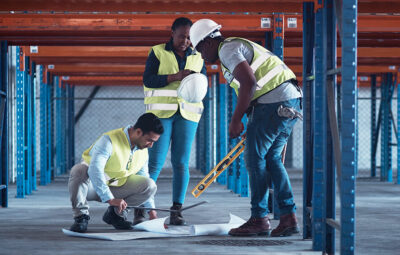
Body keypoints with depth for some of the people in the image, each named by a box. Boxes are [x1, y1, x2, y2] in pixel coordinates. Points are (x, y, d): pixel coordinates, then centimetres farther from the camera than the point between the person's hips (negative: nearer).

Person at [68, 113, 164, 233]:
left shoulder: (143, 151, -1)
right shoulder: (109, 140, -26)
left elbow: (144, 179, 12)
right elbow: (94, 170, -38)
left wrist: (151, 209, 7)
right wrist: (110, 199, -45)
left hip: (115, 188, 6)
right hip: (93, 186, -6)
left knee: (150, 185, -18)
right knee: (79, 169, -40)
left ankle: (115, 213, -1)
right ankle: (81, 216, -26)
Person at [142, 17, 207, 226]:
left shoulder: (197, 57, 14)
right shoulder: (158, 53, 5)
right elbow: (148, 79, -6)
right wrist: (175, 77, -18)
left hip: (187, 114, 3)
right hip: (161, 112, -3)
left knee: (181, 163, -4)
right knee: (155, 161, -8)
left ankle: (176, 211, -3)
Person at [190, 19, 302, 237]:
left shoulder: (227, 49, -5)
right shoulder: (239, 46, 26)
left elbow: (249, 82, -19)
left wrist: (236, 120, -13)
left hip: (274, 102, -10)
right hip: (291, 100, 10)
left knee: (255, 159, -1)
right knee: (271, 159, 14)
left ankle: (259, 219, 3)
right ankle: (288, 217, 9)